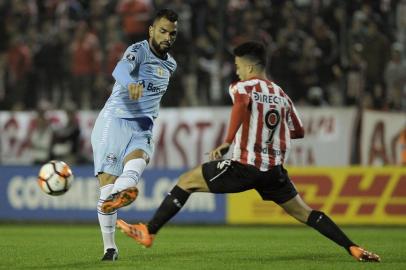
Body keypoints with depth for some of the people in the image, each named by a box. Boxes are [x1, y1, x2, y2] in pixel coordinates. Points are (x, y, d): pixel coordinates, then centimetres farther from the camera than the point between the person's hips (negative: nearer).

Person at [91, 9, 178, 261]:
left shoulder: (171, 64, 14)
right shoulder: (138, 50, -10)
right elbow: (120, 69, -34)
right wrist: (131, 83, -55)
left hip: (142, 128, 4)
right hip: (114, 123, -4)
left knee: (138, 161, -31)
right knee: (108, 182, -10)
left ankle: (117, 197, -61)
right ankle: (110, 247, 0)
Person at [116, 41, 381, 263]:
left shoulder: (242, 87, -2)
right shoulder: (281, 94, 15)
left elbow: (241, 104, -28)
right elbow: (298, 131, 23)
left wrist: (227, 142, -22)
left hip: (244, 168, -5)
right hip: (274, 170, 5)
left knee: (186, 181, 8)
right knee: (304, 212, 12)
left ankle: (148, 232, 6)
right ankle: (353, 248, -1)